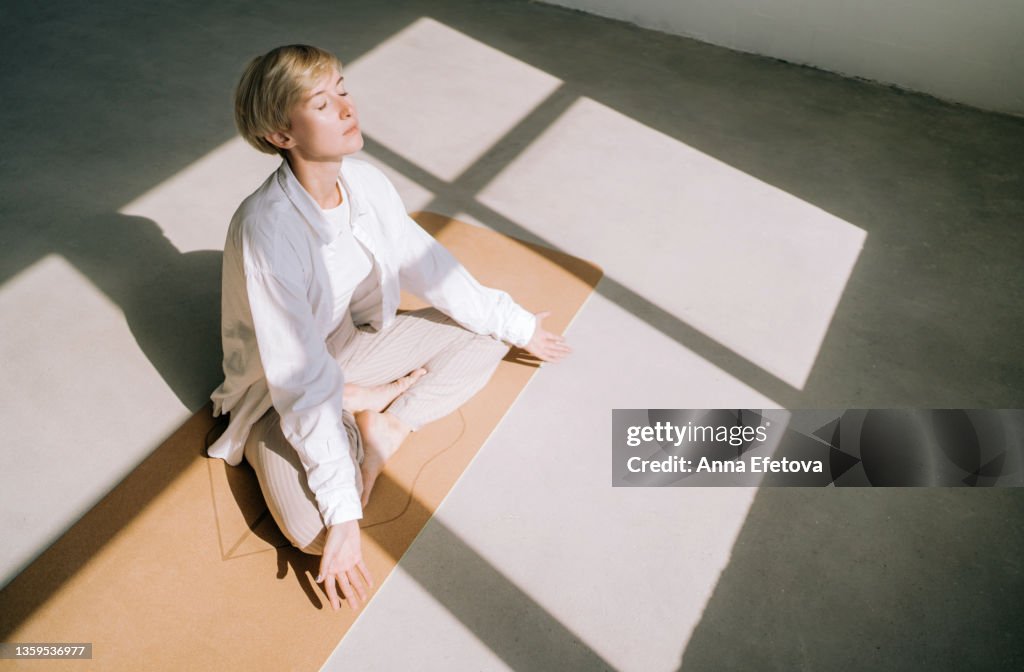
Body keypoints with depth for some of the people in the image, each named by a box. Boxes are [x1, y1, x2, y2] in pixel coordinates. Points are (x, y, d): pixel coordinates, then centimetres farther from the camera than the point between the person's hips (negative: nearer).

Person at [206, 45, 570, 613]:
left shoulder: (365, 182, -13)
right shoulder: (266, 230, -34)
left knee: (486, 334, 1)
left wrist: (517, 324, 7)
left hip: (351, 344, 7)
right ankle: (369, 410, -3)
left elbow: (429, 267, 0)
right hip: (281, 393, -6)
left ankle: (382, 423, -9)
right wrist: (342, 513, -32)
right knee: (312, 530, -28)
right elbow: (301, 384, -33)